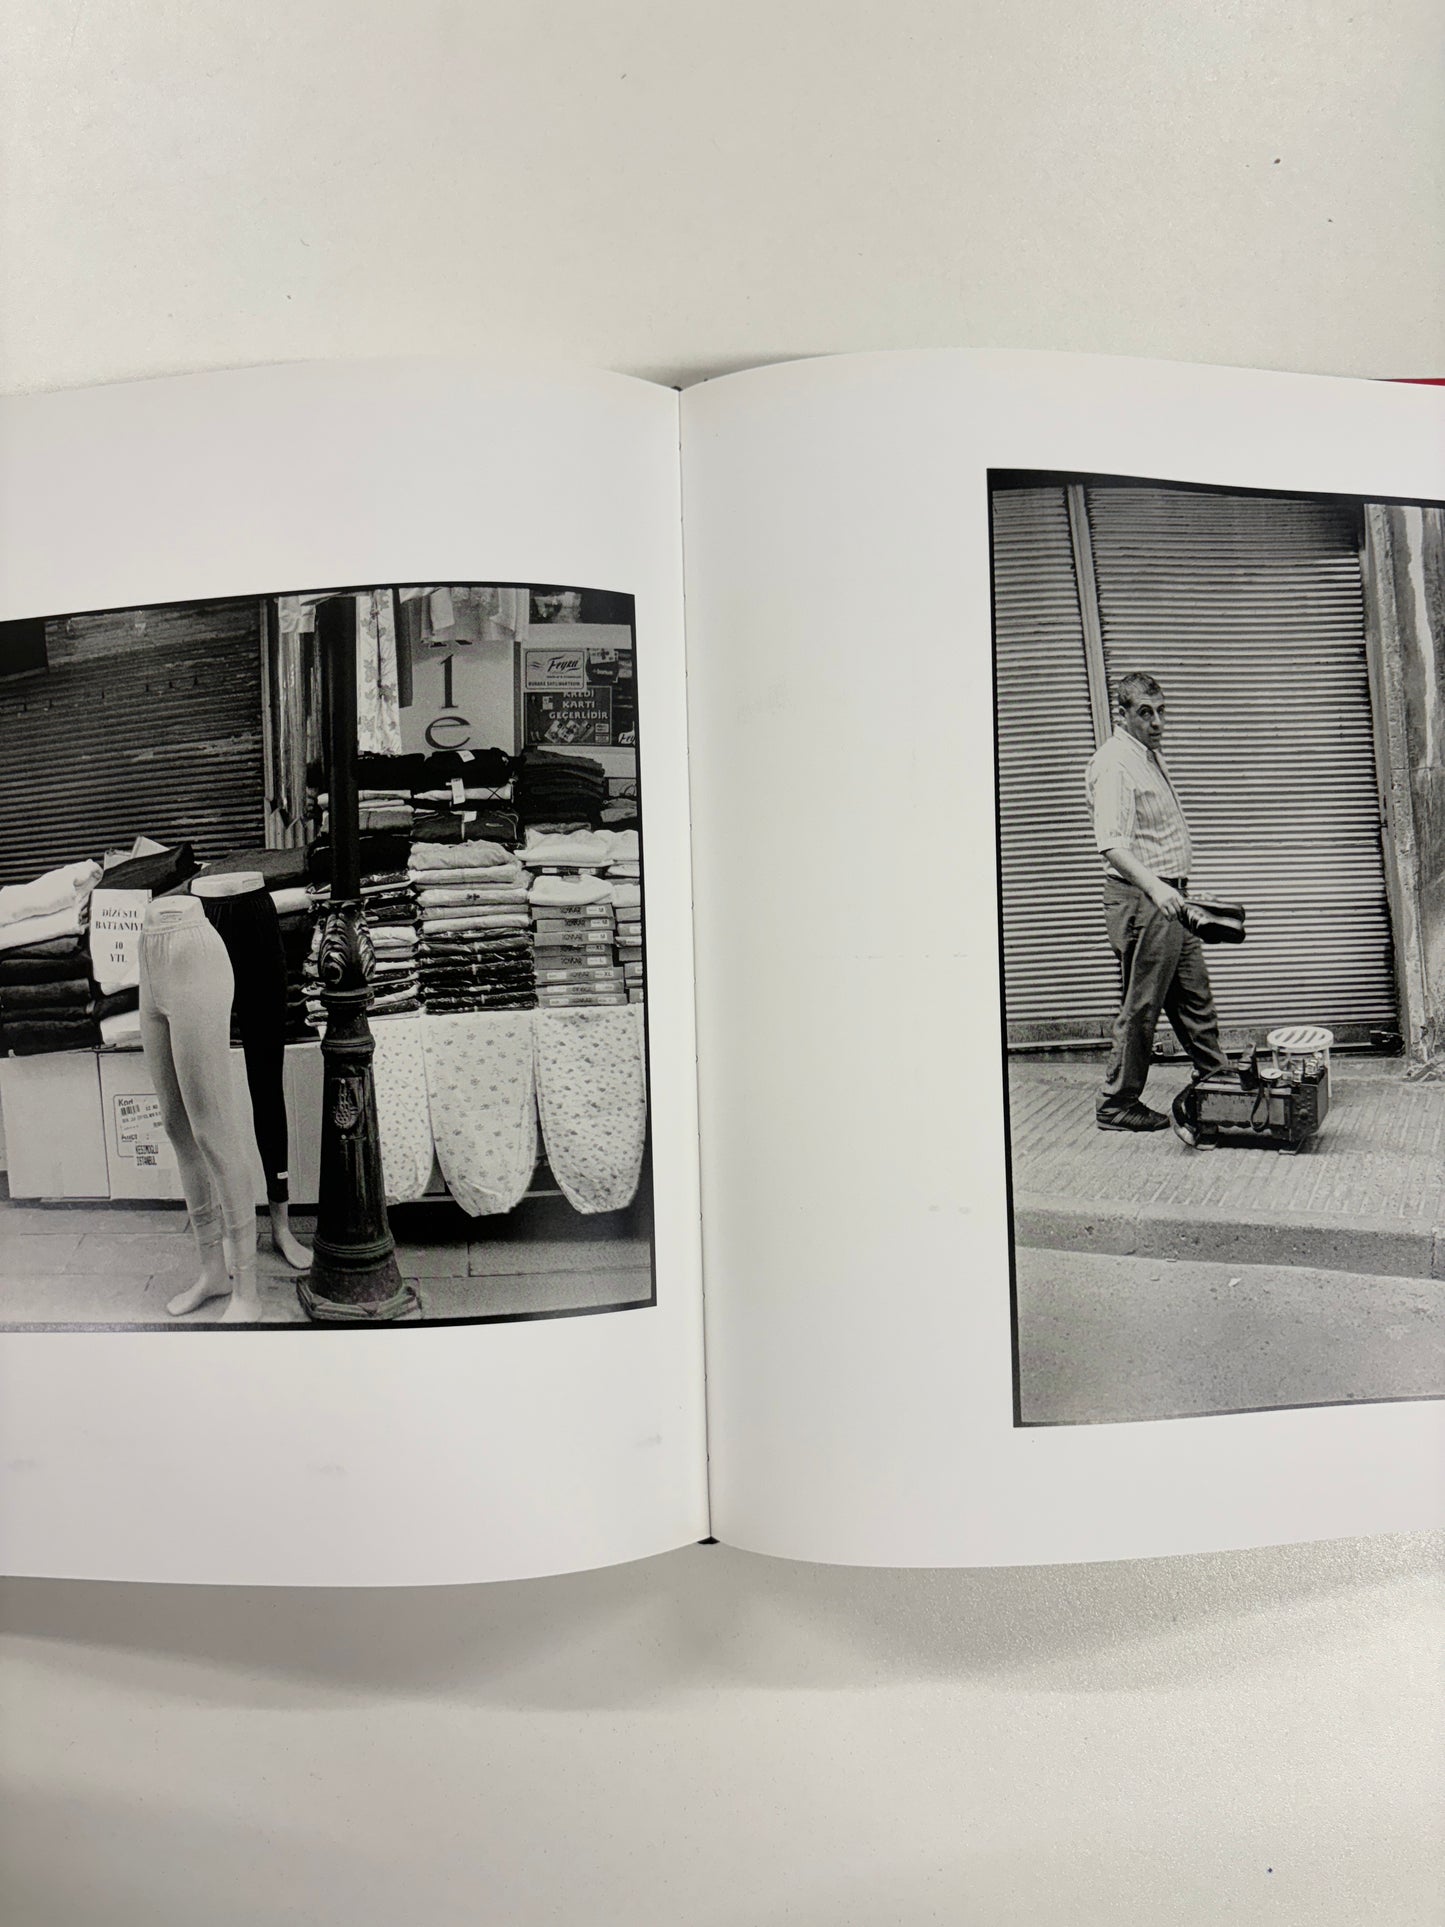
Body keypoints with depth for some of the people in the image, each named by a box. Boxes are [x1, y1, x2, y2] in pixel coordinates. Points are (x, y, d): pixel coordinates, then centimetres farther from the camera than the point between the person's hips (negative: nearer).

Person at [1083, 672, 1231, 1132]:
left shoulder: (1153, 756, 17)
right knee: (1140, 1007, -3)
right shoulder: (1113, 763, -16)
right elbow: (1112, 843, -29)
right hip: (1139, 899, -9)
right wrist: (1154, 887, -42)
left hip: (1169, 897, 10)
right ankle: (1117, 1105, 7)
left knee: (1195, 997, 15)